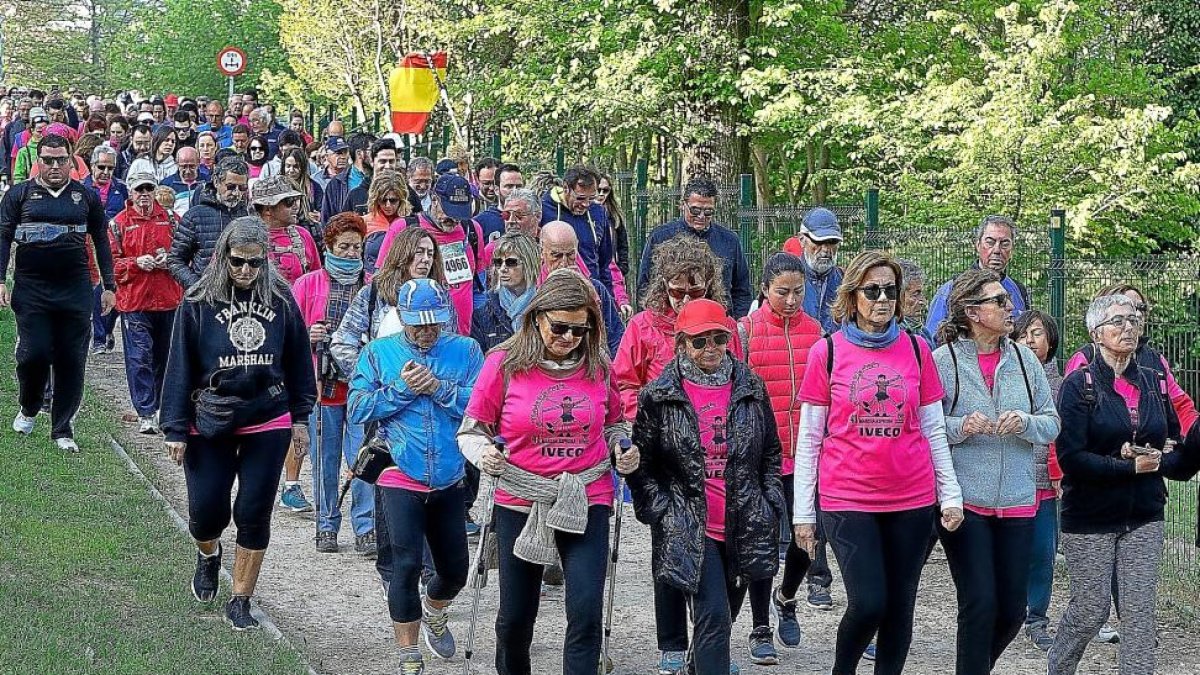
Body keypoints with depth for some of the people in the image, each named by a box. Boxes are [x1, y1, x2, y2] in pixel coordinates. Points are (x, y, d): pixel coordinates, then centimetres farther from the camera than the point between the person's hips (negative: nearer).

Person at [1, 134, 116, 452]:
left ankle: (62, 429, 13)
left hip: (75, 291, 1)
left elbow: (101, 242, 13)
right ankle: (28, 408, 19)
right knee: (33, 354, -10)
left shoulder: (86, 197, 9)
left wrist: (109, 286, 9)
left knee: (72, 361, 1)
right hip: (31, 290, -1)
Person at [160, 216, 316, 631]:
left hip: (268, 425, 1)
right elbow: (181, 367, -4)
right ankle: (208, 554, 38)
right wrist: (176, 429, -6)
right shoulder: (199, 302, -5)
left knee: (254, 514, 2)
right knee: (206, 510, 2)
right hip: (210, 425, -1)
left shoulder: (280, 299, 0)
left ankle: (240, 601, 15)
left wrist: (300, 417, 9)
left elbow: (297, 359, 9)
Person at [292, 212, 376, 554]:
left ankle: (366, 528, 1)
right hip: (322, 385, 0)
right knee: (325, 460, 6)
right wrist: (307, 336, -13)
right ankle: (327, 527, 18)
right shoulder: (308, 285, 6)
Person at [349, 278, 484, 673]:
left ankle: (433, 614, 48)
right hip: (401, 480, -2)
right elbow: (358, 409, -7)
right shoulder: (378, 353, 0)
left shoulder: (465, 351, 0)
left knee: (455, 569, 14)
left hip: (449, 482, 2)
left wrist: (440, 388, -21)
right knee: (407, 566, -10)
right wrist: (401, 389, -17)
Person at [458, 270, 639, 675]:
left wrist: (623, 448, -4)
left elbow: (614, 424, 17)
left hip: (587, 502, 1)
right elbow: (472, 430, 0)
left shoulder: (598, 366, 0)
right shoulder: (505, 364, -6)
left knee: (586, 613, -12)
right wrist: (483, 453, -21)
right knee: (516, 616, 11)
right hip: (521, 503, 0)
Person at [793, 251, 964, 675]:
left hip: (912, 500, 3)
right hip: (848, 500, -3)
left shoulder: (916, 349, 6)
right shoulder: (827, 352, -1)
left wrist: (951, 494, 5)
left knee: (900, 607, 7)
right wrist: (803, 512, 0)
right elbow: (808, 438, 2)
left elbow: (934, 430, 11)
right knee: (868, 604, -11)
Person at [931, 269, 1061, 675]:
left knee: (1013, 609, 9)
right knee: (979, 604, -6)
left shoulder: (1023, 358, 5)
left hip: (1017, 503, 4)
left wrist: (1026, 423, -13)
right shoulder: (944, 360, -7)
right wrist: (960, 427, -23)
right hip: (964, 501, -4)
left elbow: (1052, 424, 8)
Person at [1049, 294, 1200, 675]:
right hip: (1091, 518, -4)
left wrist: (1156, 461, -12)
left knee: (1140, 613, -2)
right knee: (1089, 611, 3)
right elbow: (1071, 457, -15)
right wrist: (1129, 467, -18)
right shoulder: (1079, 385, -6)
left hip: (1144, 516, 4)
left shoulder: (1153, 383, 8)